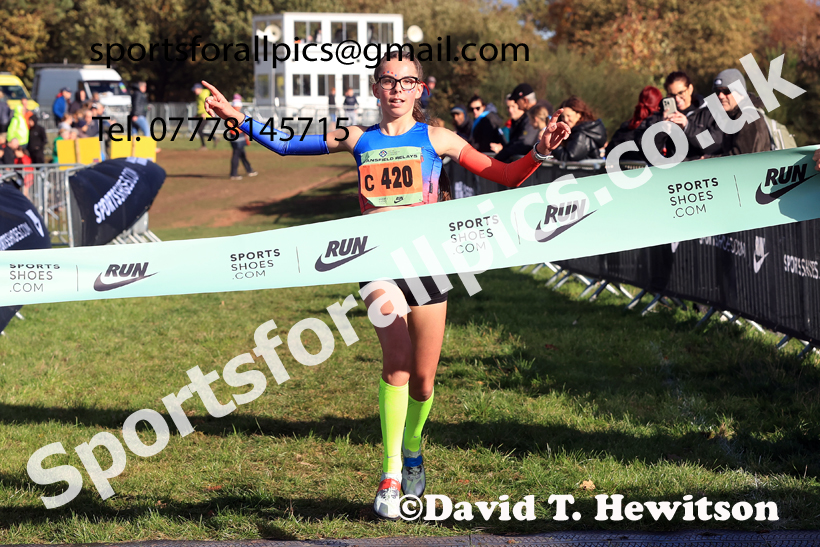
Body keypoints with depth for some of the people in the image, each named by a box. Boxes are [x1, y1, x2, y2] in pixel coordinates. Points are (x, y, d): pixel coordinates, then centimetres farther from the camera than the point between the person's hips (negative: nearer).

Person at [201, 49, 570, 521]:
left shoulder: (435, 138, 6)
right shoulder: (359, 139, 10)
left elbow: (503, 176, 6)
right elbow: (284, 145, 14)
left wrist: (539, 154, -10)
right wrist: (237, 118, 5)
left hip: (427, 257, 1)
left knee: (423, 380, 7)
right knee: (398, 362, -24)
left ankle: (412, 452, 37)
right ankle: (390, 474, -19)